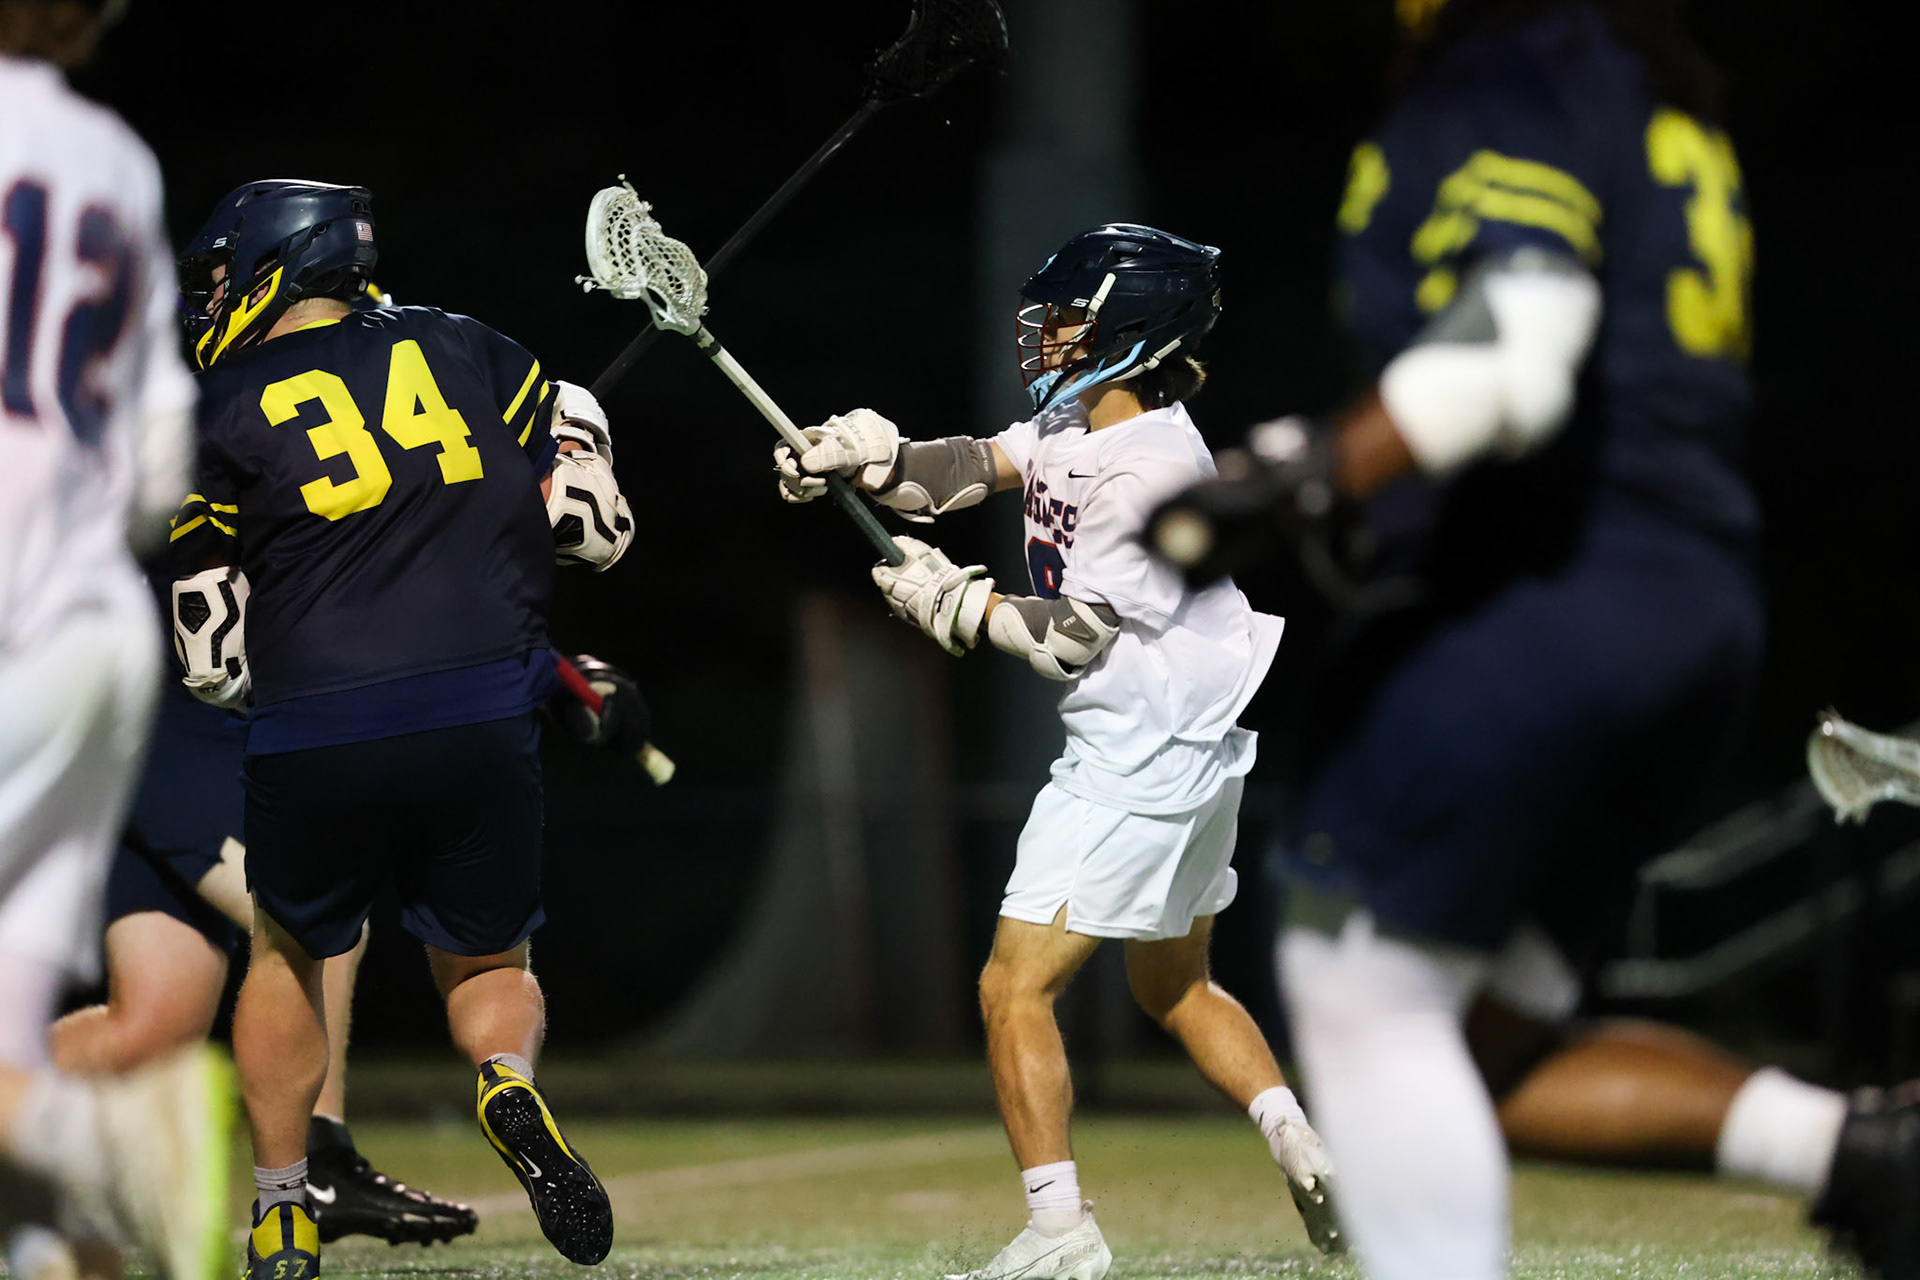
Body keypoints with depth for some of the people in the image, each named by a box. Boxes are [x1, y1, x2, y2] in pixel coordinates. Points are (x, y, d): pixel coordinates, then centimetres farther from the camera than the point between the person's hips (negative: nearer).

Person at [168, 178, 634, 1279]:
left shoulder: (227, 417, 6)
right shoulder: (470, 352, 10)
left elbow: (215, 663, 7)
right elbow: (596, 529, 9)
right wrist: (577, 436, 29)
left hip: (316, 743, -1)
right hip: (487, 724, 1)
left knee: (289, 954, 26)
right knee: (486, 963, 21)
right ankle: (511, 1082, -12)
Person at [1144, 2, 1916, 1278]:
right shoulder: (1668, 112, 21)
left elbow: (1514, 352, -22)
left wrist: (1305, 484, -29)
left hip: (1536, 603, -10)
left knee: (1363, 988, -4)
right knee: (1484, 1046, 12)